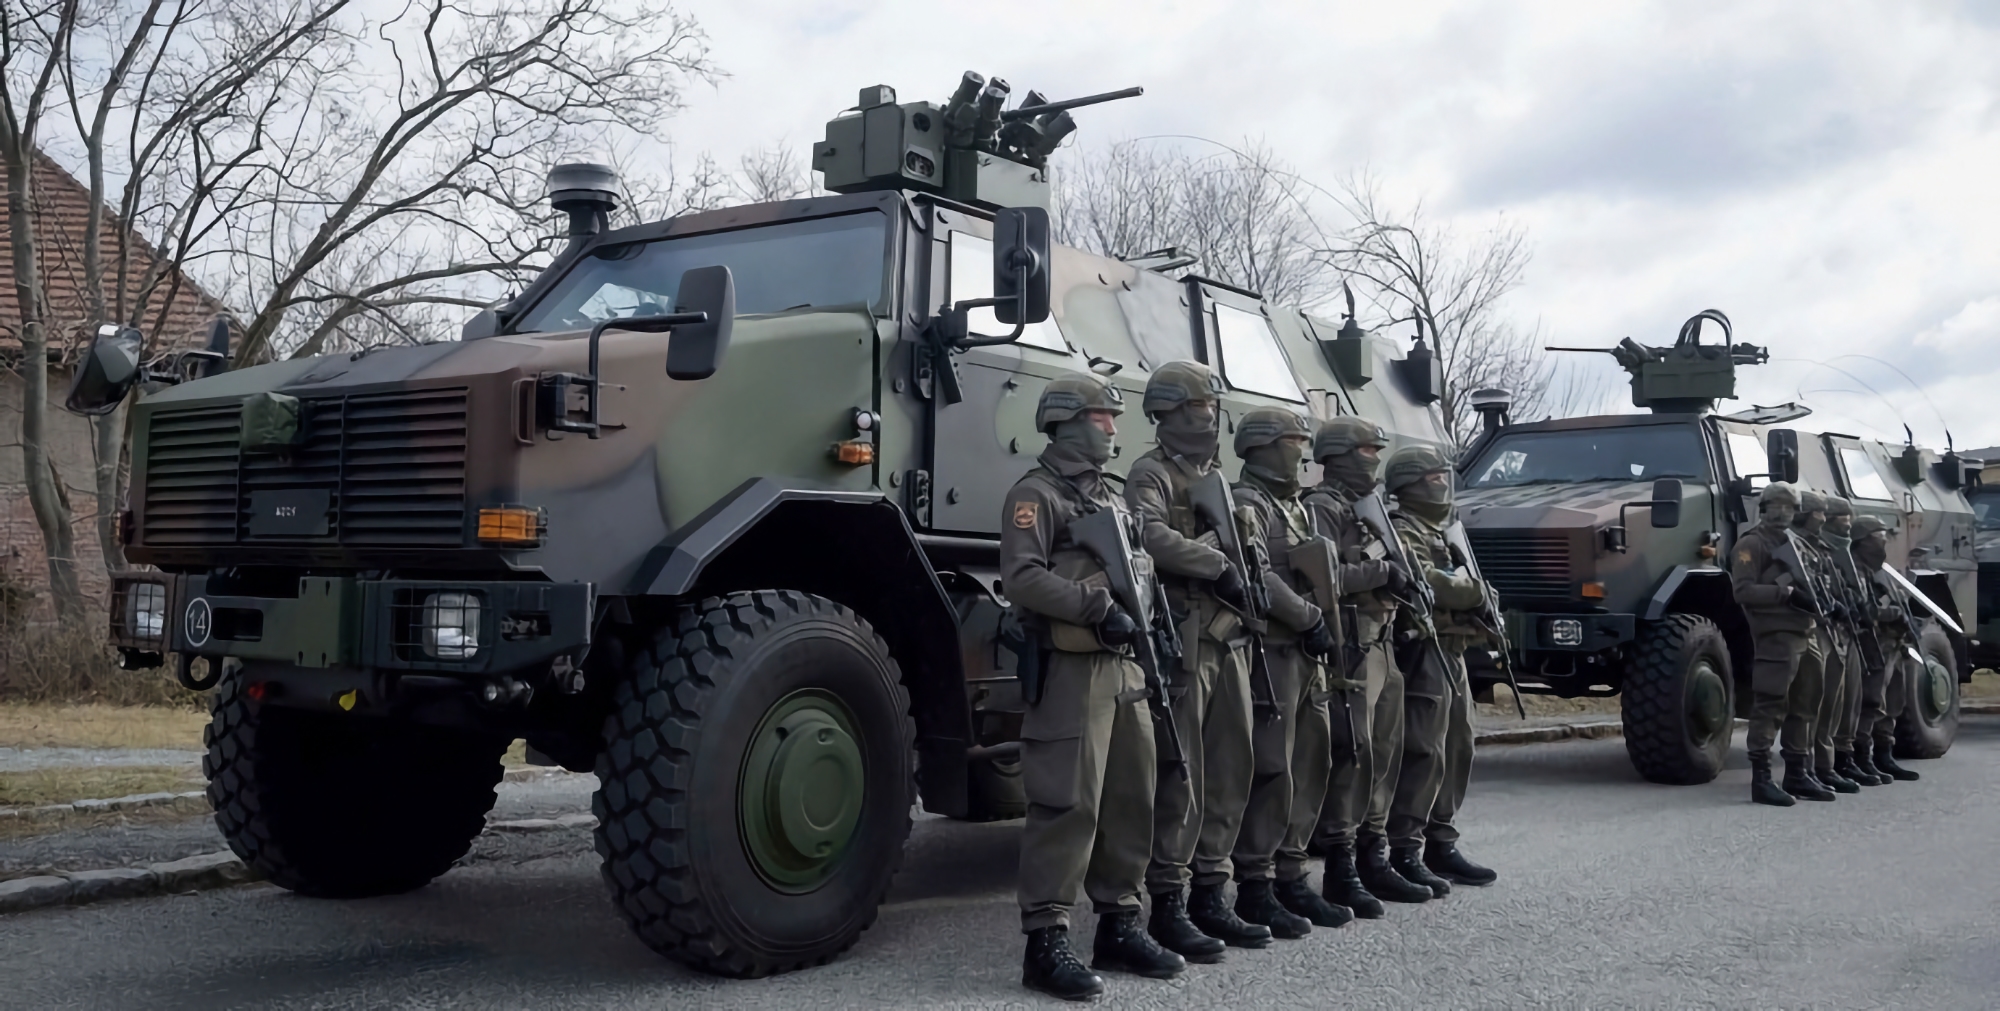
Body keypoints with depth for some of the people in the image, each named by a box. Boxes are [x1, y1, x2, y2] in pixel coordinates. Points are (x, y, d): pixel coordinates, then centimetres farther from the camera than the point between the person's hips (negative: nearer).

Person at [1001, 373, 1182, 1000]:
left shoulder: (1112, 499, 23)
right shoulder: (1036, 494, -5)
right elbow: (1022, 578, -18)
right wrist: (1098, 607, -22)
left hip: (1125, 667, 9)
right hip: (1070, 670, -9)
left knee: (1131, 801, 12)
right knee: (1067, 805, -9)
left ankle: (1119, 925, 23)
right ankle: (1046, 941, -4)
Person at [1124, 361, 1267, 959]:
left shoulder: (1215, 477, 23)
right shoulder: (1152, 474, -4)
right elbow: (1152, 536, -24)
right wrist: (1218, 564, -25)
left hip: (1230, 640, 9)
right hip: (1183, 640, -9)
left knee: (1231, 773, 11)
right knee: (1181, 776, -7)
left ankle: (1209, 894, 21)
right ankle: (1168, 904, 1)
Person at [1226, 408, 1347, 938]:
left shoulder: (1295, 507, 23)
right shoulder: (1247, 505, -8)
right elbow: (1258, 577, -20)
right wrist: (1310, 619, -16)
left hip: (1306, 655, 10)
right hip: (1270, 652, -10)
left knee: (1310, 767, 12)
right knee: (1272, 772, -8)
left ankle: (1289, 877, 21)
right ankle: (1254, 886, -1)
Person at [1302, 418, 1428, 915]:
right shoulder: (1322, 508, -9)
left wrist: (1401, 578, 12)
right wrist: (1381, 572, -17)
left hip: (1379, 647, 10)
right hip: (1349, 650, -10)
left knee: (1383, 757, 13)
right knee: (1352, 757, -9)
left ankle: (1373, 858, 22)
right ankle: (1339, 868, -3)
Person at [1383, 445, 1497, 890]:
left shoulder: (1438, 532, 23)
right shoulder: (1403, 532, -9)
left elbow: (1462, 587, 23)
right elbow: (1424, 583, -23)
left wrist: (1472, 594, 0)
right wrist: (1473, 590, -6)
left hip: (1453, 652, 10)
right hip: (1425, 653, -10)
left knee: (1457, 750, 13)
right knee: (1424, 755, -12)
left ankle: (1440, 845, 21)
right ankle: (1404, 853, -9)